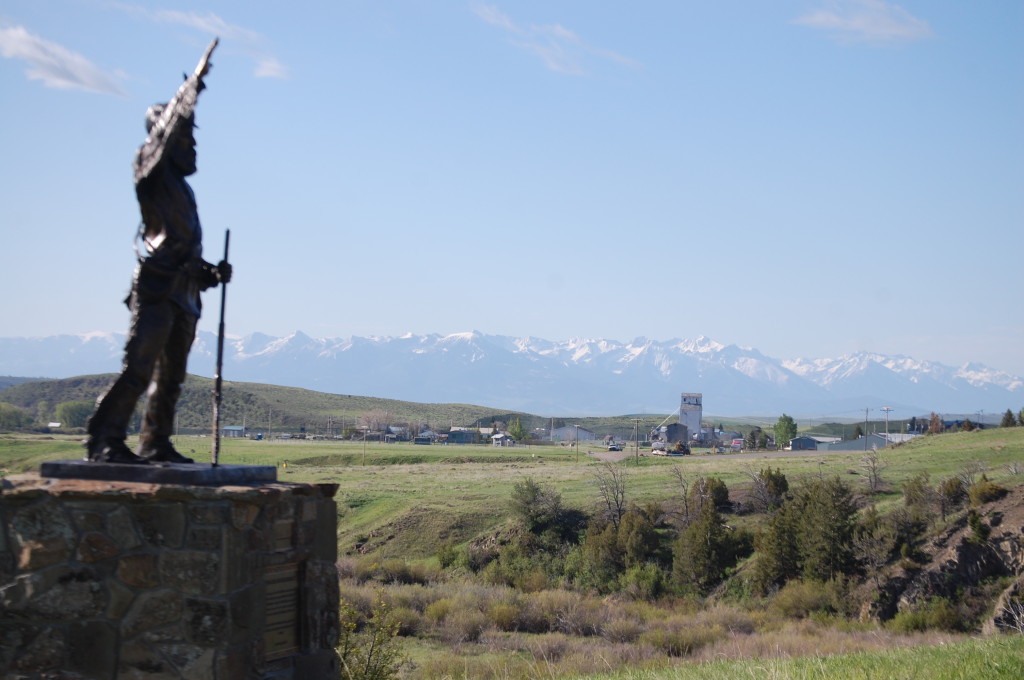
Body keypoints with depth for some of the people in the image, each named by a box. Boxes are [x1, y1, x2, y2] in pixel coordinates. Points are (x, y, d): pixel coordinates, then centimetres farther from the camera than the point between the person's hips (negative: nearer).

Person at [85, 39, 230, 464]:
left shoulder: (180, 188, 24)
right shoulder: (151, 171, 2)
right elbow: (167, 126, -15)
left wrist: (211, 273, 12)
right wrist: (191, 88, -16)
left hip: (183, 294, 9)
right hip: (156, 288, -9)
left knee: (171, 377, 9)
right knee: (138, 368, -15)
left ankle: (156, 444, 15)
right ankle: (105, 440, -15)